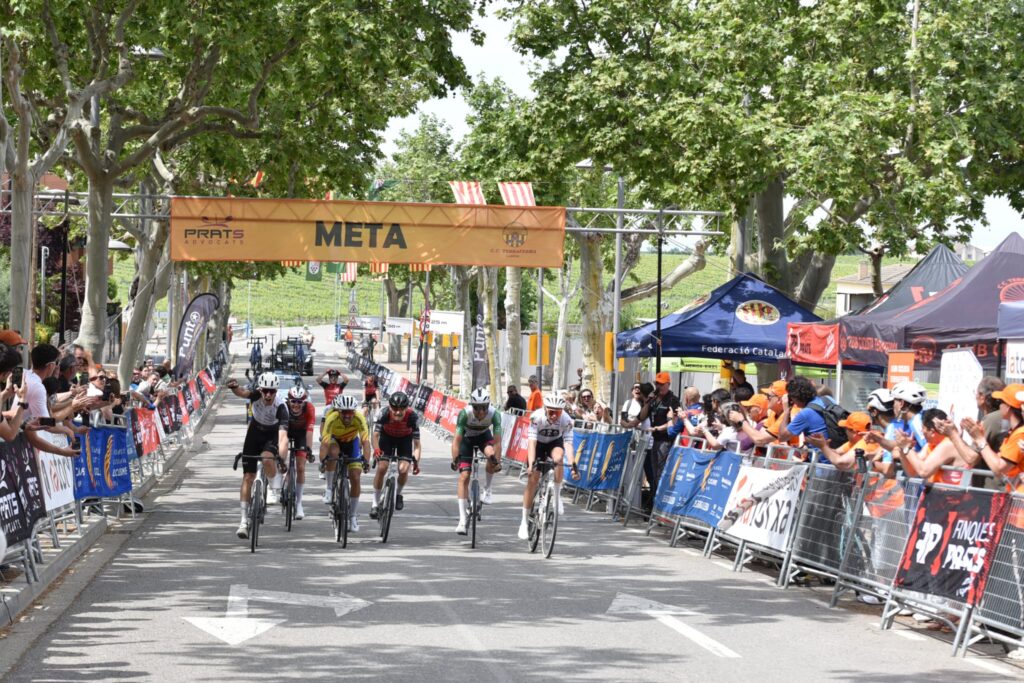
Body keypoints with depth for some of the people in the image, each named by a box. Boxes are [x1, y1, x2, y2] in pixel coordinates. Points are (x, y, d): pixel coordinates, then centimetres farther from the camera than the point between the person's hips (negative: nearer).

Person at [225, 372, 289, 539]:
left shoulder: (280, 407, -33)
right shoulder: (257, 395, -25)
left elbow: (283, 435, -42)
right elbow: (242, 393, -43)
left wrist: (281, 457, -57)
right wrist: (234, 388, -66)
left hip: (272, 434, -2)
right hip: (255, 431, 2)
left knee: (267, 459, -35)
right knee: (248, 476, -4)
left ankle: (275, 488, -6)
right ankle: (244, 521, 2)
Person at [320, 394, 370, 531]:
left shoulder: (359, 419, -34)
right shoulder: (332, 419, -36)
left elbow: (365, 441, -41)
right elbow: (325, 443, -42)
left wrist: (366, 460, -56)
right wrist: (323, 460, -57)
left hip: (352, 442, 1)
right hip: (335, 440, -1)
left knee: (355, 478, -8)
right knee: (333, 452, -37)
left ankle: (353, 515, 7)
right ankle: (329, 488, -20)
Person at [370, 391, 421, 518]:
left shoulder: (412, 417, -33)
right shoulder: (384, 414, -33)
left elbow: (416, 442, -30)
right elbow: (375, 435, -34)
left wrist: (416, 462, -40)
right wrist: (376, 449, -54)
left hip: (405, 439, 0)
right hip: (387, 437, 0)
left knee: (403, 470, -18)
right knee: (381, 468, -14)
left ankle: (398, 494, 14)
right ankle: (375, 503, 0)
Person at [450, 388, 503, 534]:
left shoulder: (494, 415, -32)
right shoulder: (465, 414, -34)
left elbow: (497, 441, -31)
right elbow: (457, 439, -34)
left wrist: (497, 461, -37)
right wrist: (455, 460, -42)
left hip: (484, 436, 1)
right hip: (467, 438, -1)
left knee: (491, 454, -33)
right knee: (464, 476, -11)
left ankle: (487, 491, -8)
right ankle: (462, 520, -9)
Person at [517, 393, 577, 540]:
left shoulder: (566, 420, -29)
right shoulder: (537, 417, -33)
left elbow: (568, 443, -34)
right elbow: (532, 441, -37)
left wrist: (573, 465, -46)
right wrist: (531, 464, -48)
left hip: (555, 443, 1)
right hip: (538, 444, 0)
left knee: (558, 457, -35)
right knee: (533, 479, -7)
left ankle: (557, 495, -15)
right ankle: (524, 522, 3)